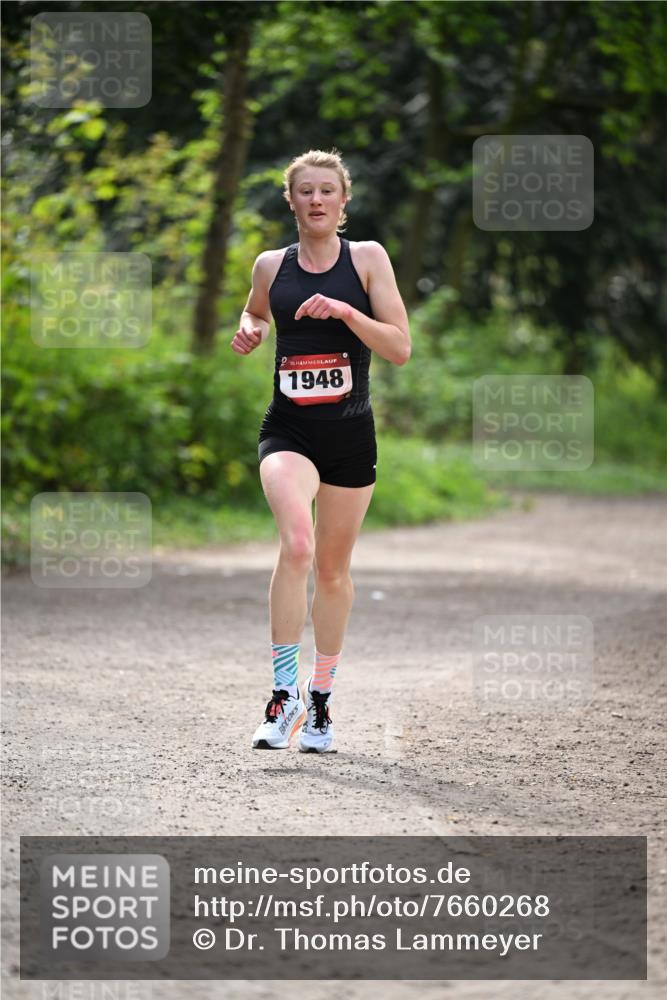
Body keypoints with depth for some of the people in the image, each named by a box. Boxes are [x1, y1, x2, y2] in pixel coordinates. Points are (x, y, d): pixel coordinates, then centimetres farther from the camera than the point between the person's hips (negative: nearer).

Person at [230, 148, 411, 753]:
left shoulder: (367, 258, 0)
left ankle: (321, 701, 28)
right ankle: (284, 693, -21)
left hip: (350, 433, 0)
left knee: (333, 568, 10)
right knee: (297, 544, -26)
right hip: (288, 431, 0)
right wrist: (249, 331, 6)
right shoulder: (271, 266, 6)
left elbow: (400, 348, -5)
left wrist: (343, 310, -17)